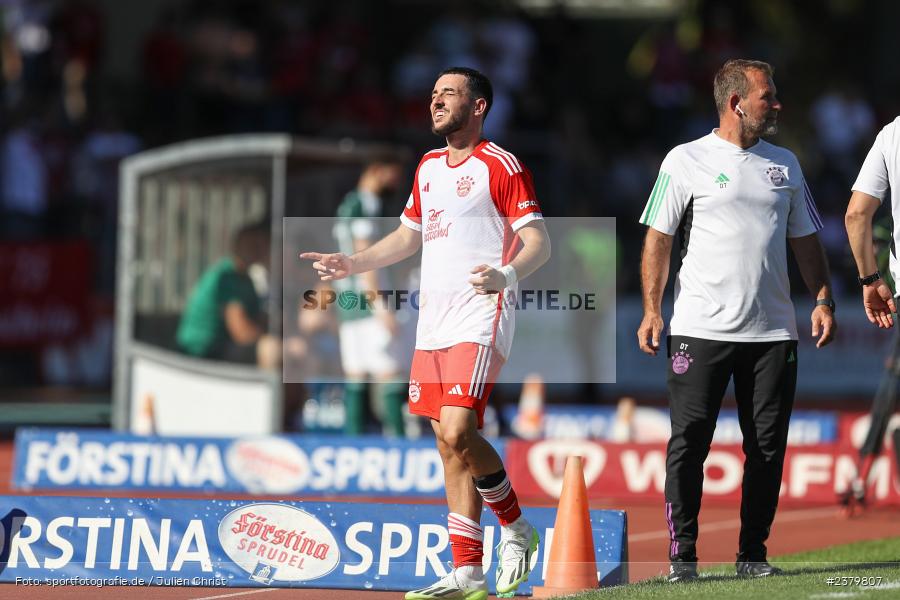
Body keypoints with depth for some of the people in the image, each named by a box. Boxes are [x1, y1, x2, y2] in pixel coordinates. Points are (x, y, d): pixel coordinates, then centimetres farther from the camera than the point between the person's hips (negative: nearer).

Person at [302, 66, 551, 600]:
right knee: (450, 446, 5)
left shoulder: (501, 166, -6)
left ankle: (516, 528, 2)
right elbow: (408, 236, 31)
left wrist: (508, 274, -30)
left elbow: (539, 240, -11)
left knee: (457, 432, -20)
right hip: (433, 318, 8)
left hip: (480, 318, -8)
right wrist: (350, 265, 21)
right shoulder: (429, 167, 18)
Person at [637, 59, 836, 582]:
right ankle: (682, 554, 0)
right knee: (689, 442, -6)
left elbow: (805, 240, 19)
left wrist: (823, 299, 6)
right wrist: (652, 311, -9)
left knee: (768, 446, 3)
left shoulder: (785, 164, 14)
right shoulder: (687, 161, 0)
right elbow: (659, 240, 0)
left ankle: (753, 553, 11)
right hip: (701, 329, -4)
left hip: (772, 332, 4)